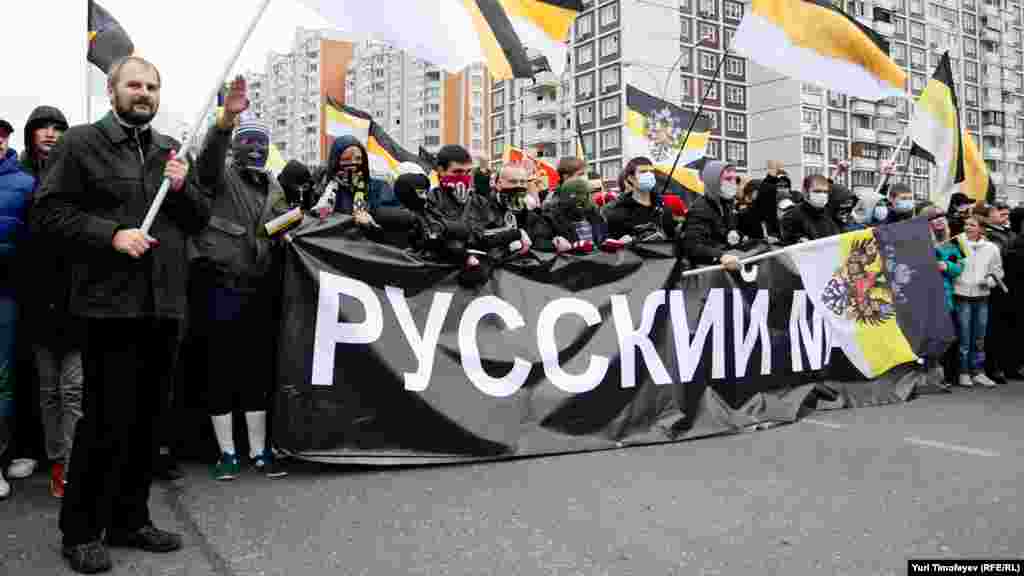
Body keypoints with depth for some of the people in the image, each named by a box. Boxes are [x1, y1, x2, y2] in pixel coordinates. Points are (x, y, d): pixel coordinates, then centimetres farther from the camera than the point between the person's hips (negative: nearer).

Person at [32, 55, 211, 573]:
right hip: (111, 303, -5)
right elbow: (49, 212, -5)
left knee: (144, 418, 12)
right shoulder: (80, 143, 2)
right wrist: (111, 234, -16)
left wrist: (181, 188, -2)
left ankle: (130, 519, 25)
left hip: (164, 305, 5)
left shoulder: (170, 150, 17)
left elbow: (201, 220, 16)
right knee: (106, 421, -3)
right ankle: (81, 531, 14)